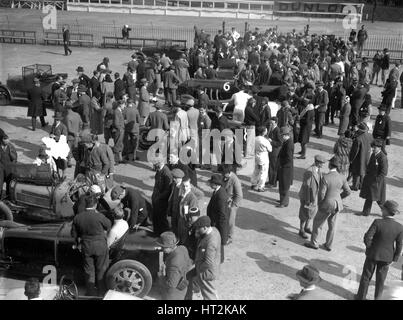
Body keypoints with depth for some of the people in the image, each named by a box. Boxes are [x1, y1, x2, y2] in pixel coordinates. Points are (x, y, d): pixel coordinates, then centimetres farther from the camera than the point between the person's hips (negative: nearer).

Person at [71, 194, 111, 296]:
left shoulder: (77, 217, -11)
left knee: (89, 269, 19)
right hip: (100, 246, -3)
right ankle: (100, 290, 32)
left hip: (86, 247, 3)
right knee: (101, 268, 18)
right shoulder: (99, 216, -23)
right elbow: (108, 225, -3)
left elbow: (74, 234, 0)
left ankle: (90, 291, 30)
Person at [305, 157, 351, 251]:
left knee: (318, 222, 16)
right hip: (337, 204, 5)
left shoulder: (325, 178, -24)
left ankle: (313, 243, 29)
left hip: (327, 205, -5)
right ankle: (328, 245, 33)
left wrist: (319, 204, -3)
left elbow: (321, 194, -22)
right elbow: (348, 192, 0)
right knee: (332, 225, 21)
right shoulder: (342, 177, -8)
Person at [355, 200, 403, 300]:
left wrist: (369, 247, -4)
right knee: (380, 279, 20)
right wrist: (394, 258, 4)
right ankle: (377, 297, 32)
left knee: (366, 276, 17)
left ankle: (361, 297, 30)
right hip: (387, 257, 2)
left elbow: (367, 237, -24)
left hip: (373, 254, -2)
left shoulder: (377, 223, -24)